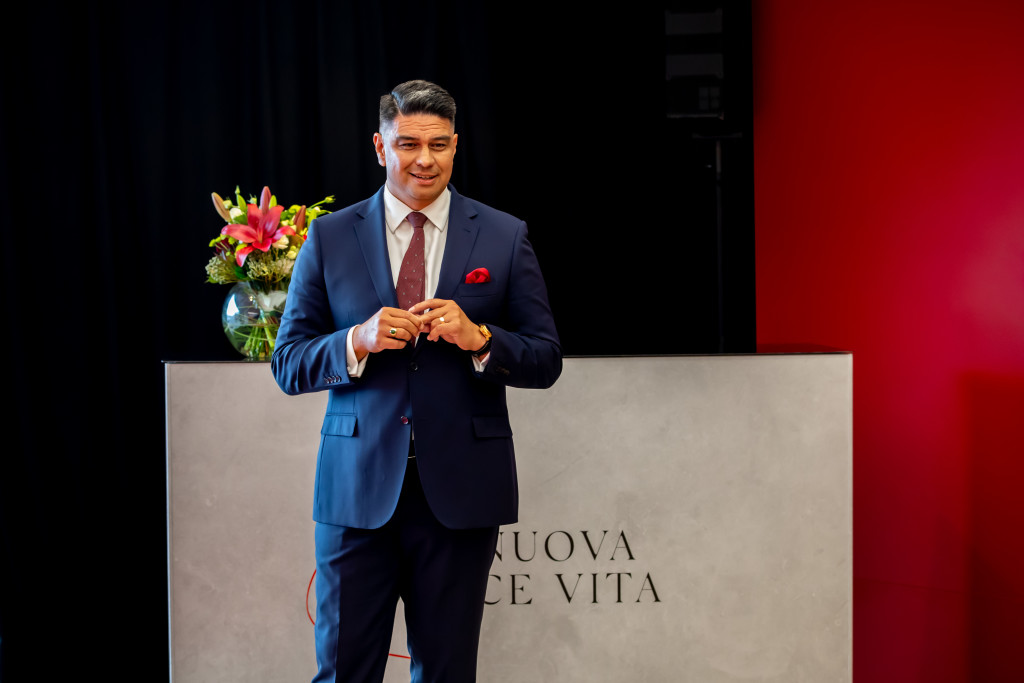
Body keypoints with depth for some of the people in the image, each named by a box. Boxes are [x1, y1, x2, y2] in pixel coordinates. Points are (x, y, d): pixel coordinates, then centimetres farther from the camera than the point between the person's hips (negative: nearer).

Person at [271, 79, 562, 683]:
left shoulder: (505, 238, 5)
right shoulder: (329, 238, 5)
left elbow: (546, 361, 4)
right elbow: (288, 365, 4)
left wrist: (477, 338, -14)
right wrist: (359, 341, -15)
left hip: (461, 490, 0)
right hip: (359, 488, 0)